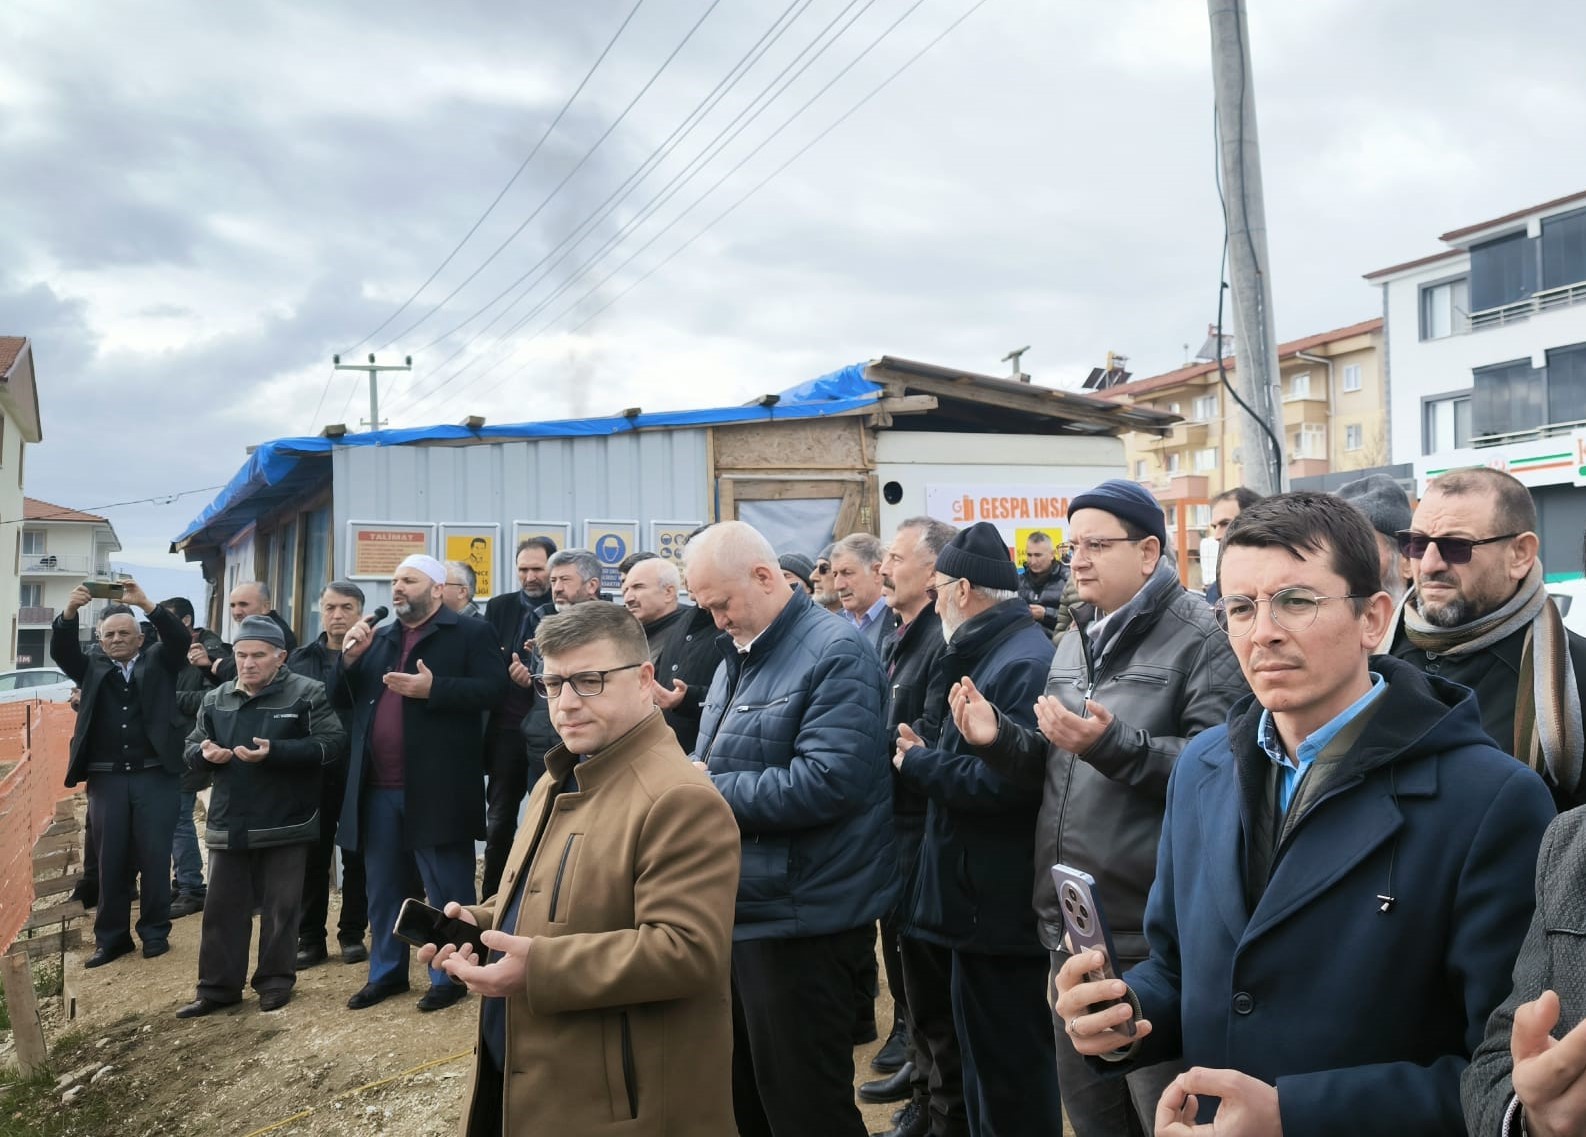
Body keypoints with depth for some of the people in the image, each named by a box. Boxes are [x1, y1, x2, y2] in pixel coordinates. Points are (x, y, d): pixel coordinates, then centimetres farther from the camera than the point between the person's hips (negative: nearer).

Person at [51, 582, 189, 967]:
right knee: (111, 860, 7)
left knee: (154, 856, 2)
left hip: (156, 776, -2)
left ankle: (155, 932, 13)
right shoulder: (92, 667, 12)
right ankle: (111, 936, 16)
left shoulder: (159, 662, 8)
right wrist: (70, 611, -23)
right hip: (106, 778, 2)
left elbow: (181, 639, -9)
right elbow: (61, 651, -4)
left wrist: (146, 604, -24)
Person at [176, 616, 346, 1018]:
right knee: (223, 908, 9)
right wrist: (205, 753, -10)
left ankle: (276, 980, 20)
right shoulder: (215, 700, 11)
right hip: (228, 823, 4)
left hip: (285, 824, -4)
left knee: (280, 908, 6)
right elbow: (191, 748, 15)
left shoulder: (308, 694, -7)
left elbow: (332, 743, -15)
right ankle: (218, 986, 18)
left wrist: (274, 752, -25)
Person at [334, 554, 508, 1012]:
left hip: (435, 787, -6)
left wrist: (432, 689, -23)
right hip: (378, 787, 6)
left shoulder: (470, 633, -2)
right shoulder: (378, 639, 17)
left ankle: (450, 976, 15)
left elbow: (492, 689, -14)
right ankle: (386, 973, 29)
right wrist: (349, 658, -2)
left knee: (446, 889, 3)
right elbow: (340, 699, 16)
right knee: (382, 888, 16)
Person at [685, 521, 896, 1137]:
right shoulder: (739, 656, 14)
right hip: (739, 911, 9)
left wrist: (710, 791, -18)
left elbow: (828, 780, -27)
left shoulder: (836, 653, -15)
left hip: (798, 921, -9)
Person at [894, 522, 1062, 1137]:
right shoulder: (996, 651, 13)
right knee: (989, 1063, 21)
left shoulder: (1024, 664, -20)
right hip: (981, 898, 10)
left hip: (998, 907, -10)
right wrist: (931, 753, 3)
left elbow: (1006, 783, -28)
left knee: (1009, 1074, 2)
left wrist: (917, 764, -14)